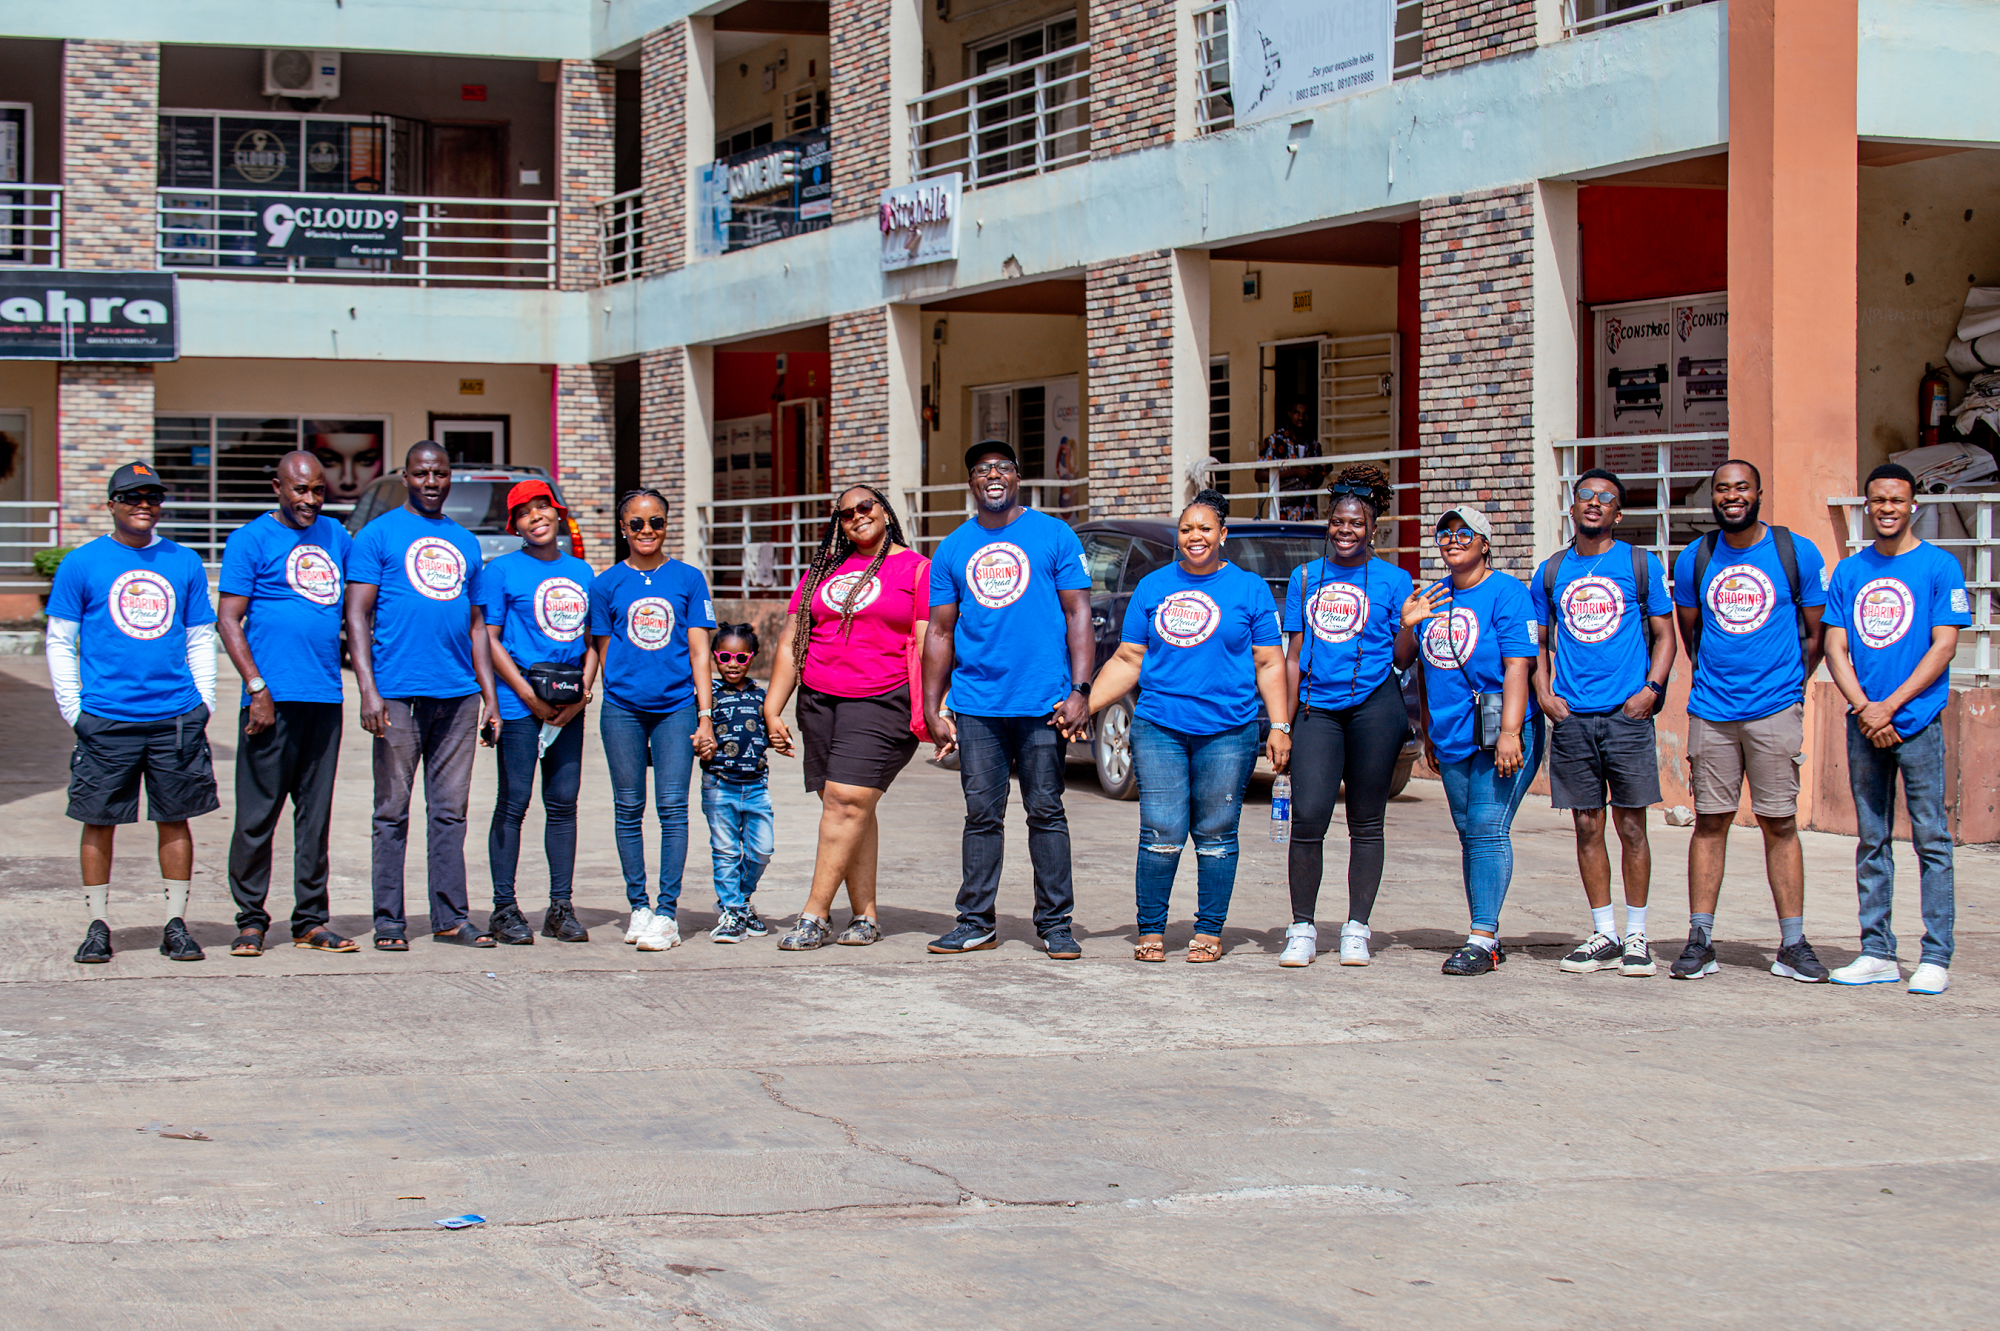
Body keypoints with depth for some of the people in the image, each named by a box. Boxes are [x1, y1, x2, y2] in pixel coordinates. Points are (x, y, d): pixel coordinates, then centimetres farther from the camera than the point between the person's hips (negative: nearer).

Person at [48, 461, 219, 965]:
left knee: (175, 820, 4)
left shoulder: (184, 563, 10)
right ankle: (98, 926, 11)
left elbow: (201, 638, 15)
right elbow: (60, 641, 5)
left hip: (176, 719, 2)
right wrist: (73, 709, -2)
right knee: (99, 821, 2)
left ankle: (176, 925, 13)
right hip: (106, 720, -2)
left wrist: (204, 702, 6)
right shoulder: (81, 564, 3)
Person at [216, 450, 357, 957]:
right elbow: (230, 621, -5)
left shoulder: (335, 536, 15)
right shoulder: (250, 540, -1)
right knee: (258, 813, -2)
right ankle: (251, 920, 5)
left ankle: (311, 920, 14)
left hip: (326, 696, 5)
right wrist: (257, 688, -13)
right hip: (274, 696, -5)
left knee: (316, 813, 9)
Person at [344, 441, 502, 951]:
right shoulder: (378, 536, 3)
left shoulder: (465, 543, 18)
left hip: (459, 696, 4)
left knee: (450, 811, 6)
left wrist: (490, 697, 13)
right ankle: (388, 921, 5)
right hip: (399, 694, -4)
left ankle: (450, 917, 11)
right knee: (392, 812, 0)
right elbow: (357, 617, -3)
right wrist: (368, 690, -13)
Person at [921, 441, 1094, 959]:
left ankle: (1055, 923, 7)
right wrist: (931, 710, 7)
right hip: (975, 705, 2)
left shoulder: (1055, 537, 4)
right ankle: (976, 921, 10)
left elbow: (1078, 615, 1)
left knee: (1046, 812, 1)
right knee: (982, 814, 4)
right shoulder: (953, 549, 12)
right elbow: (940, 633, 13)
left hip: (1043, 703, -2)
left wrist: (1079, 691, -8)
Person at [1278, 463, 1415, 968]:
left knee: (1366, 823, 3)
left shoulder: (1393, 581, 5)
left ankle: (1357, 930, 11)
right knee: (1308, 818, -9)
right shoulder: (1306, 578, 14)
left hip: (1374, 708, -2)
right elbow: (1294, 656, 15)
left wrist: (1409, 623, -15)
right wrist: (1284, 723, 10)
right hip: (1317, 710, 2)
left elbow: (1403, 660, 4)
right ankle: (1302, 929, 1)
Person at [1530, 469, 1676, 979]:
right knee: (1587, 826, 5)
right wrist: (1543, 691, 2)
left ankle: (1636, 936, 7)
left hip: (1626, 713, -2)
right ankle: (1603, 935, 12)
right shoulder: (1551, 571, 13)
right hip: (1571, 717, 3)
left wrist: (1650, 688, -9)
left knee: (1631, 826, -1)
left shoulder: (1641, 564, 5)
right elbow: (1539, 641, 18)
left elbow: (1664, 634, 6)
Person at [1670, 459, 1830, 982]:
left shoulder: (1798, 554, 1)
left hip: (1776, 709, -2)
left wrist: (1786, 685, 11)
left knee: (1779, 823, -1)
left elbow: (1815, 634, 9)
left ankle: (1792, 944, 3)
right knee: (1710, 821, 2)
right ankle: (1699, 941, 5)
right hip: (1711, 711, 2)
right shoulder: (1694, 560, 7)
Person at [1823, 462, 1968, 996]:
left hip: (1917, 721, -4)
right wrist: (1864, 708, -8)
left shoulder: (1939, 567, 0)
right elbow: (1835, 647, 8)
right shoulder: (1849, 572, 12)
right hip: (1864, 725, 4)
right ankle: (1878, 953, 13)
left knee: (1931, 839, -5)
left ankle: (1936, 958, -4)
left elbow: (1944, 646, -6)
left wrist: (1890, 705, -12)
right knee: (1871, 840, 7)